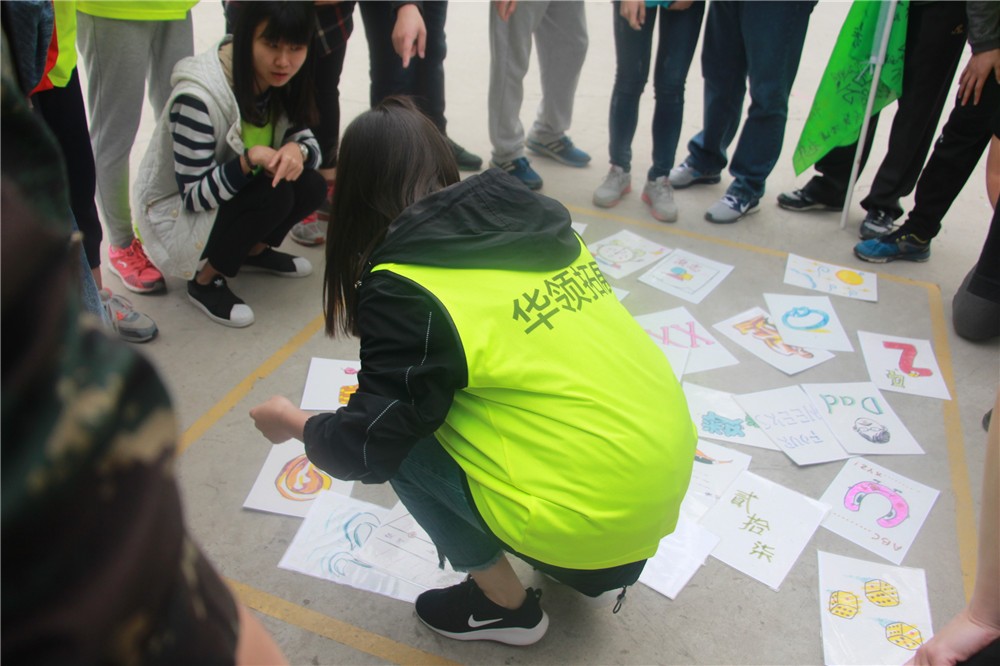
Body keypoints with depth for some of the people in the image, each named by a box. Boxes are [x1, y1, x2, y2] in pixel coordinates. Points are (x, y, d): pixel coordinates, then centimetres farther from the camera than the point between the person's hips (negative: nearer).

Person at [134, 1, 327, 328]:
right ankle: (205, 280, -8)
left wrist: (298, 150, -29)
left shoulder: (279, 78, -10)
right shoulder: (197, 97, -31)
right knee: (275, 196, -30)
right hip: (175, 215, -7)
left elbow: (306, 139, -4)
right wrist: (248, 160, -43)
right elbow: (194, 196, -27)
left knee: (311, 186, -17)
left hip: (237, 194, 7)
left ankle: (253, 249, 11)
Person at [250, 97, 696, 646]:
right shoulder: (533, 215, 6)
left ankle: (506, 604, 18)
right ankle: (599, 568, 28)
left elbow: (370, 446, -8)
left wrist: (296, 425, 13)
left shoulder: (406, 289, -13)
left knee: (404, 443, 4)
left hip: (593, 516, -7)